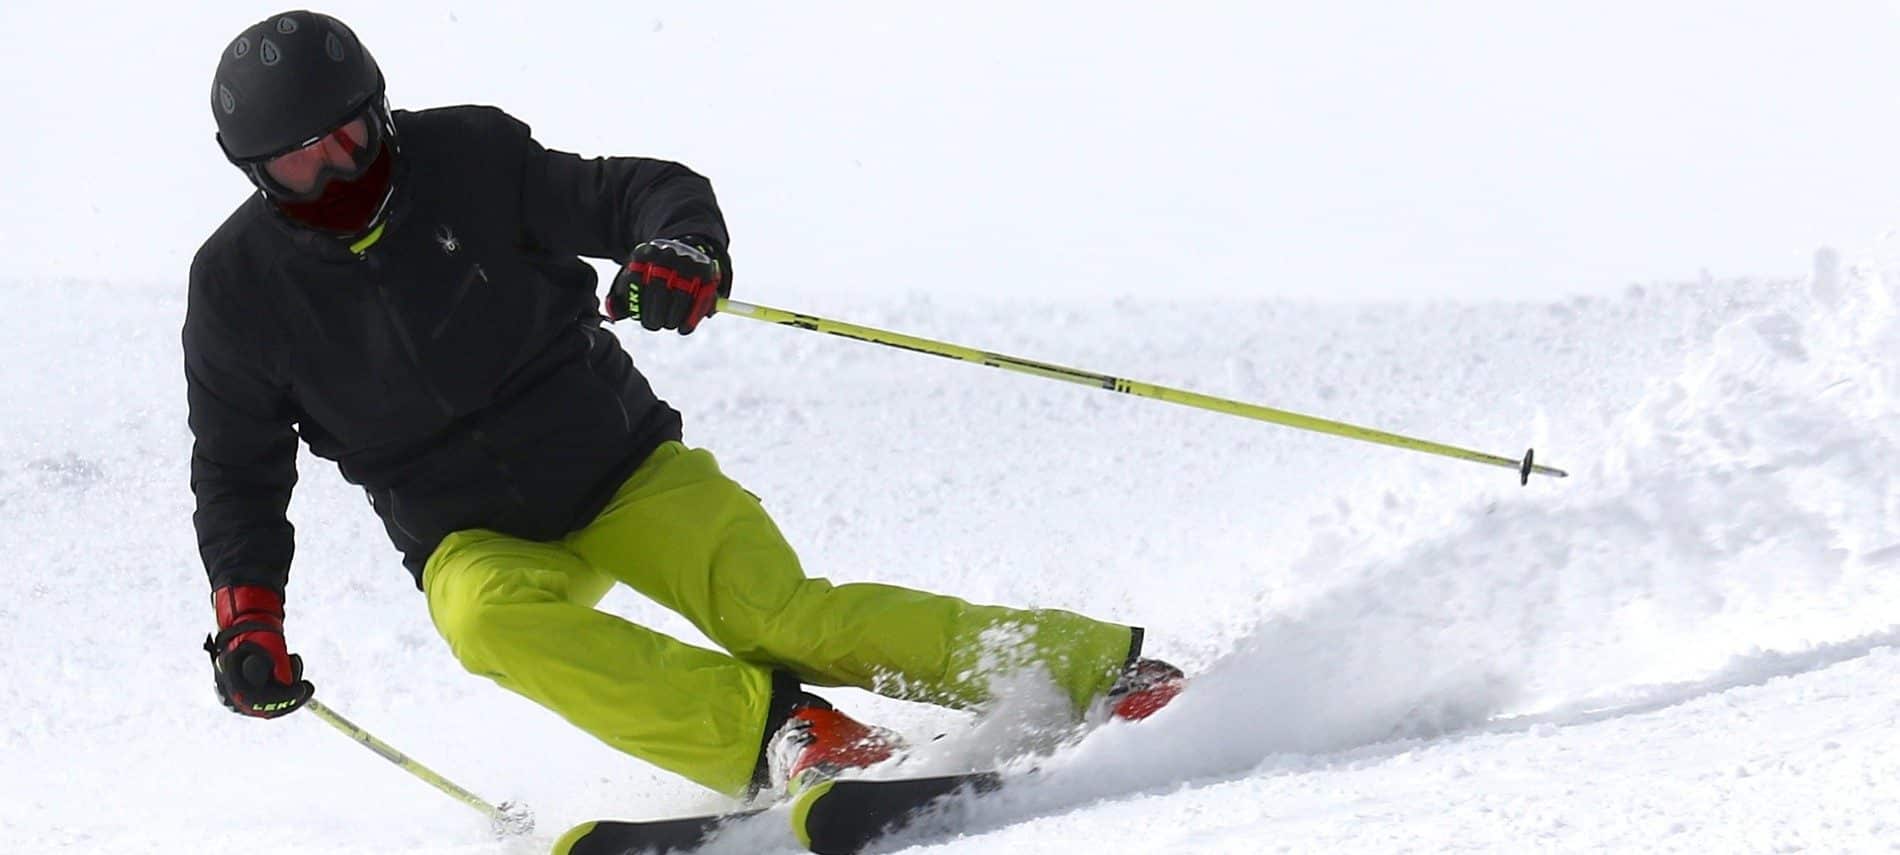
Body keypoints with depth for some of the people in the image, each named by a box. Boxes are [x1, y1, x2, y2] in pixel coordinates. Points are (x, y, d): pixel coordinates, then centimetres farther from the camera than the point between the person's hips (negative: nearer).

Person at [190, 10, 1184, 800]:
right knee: (489, 619, -33)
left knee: (779, 615, -20)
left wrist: (683, 247, -29)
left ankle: (1100, 668, -14)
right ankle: (776, 734, -40)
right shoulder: (238, 285, -4)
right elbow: (238, 474, 7)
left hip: (623, 468, -1)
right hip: (474, 538, 1)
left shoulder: (467, 159, -9)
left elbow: (643, 191, -6)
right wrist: (247, 616, -6)